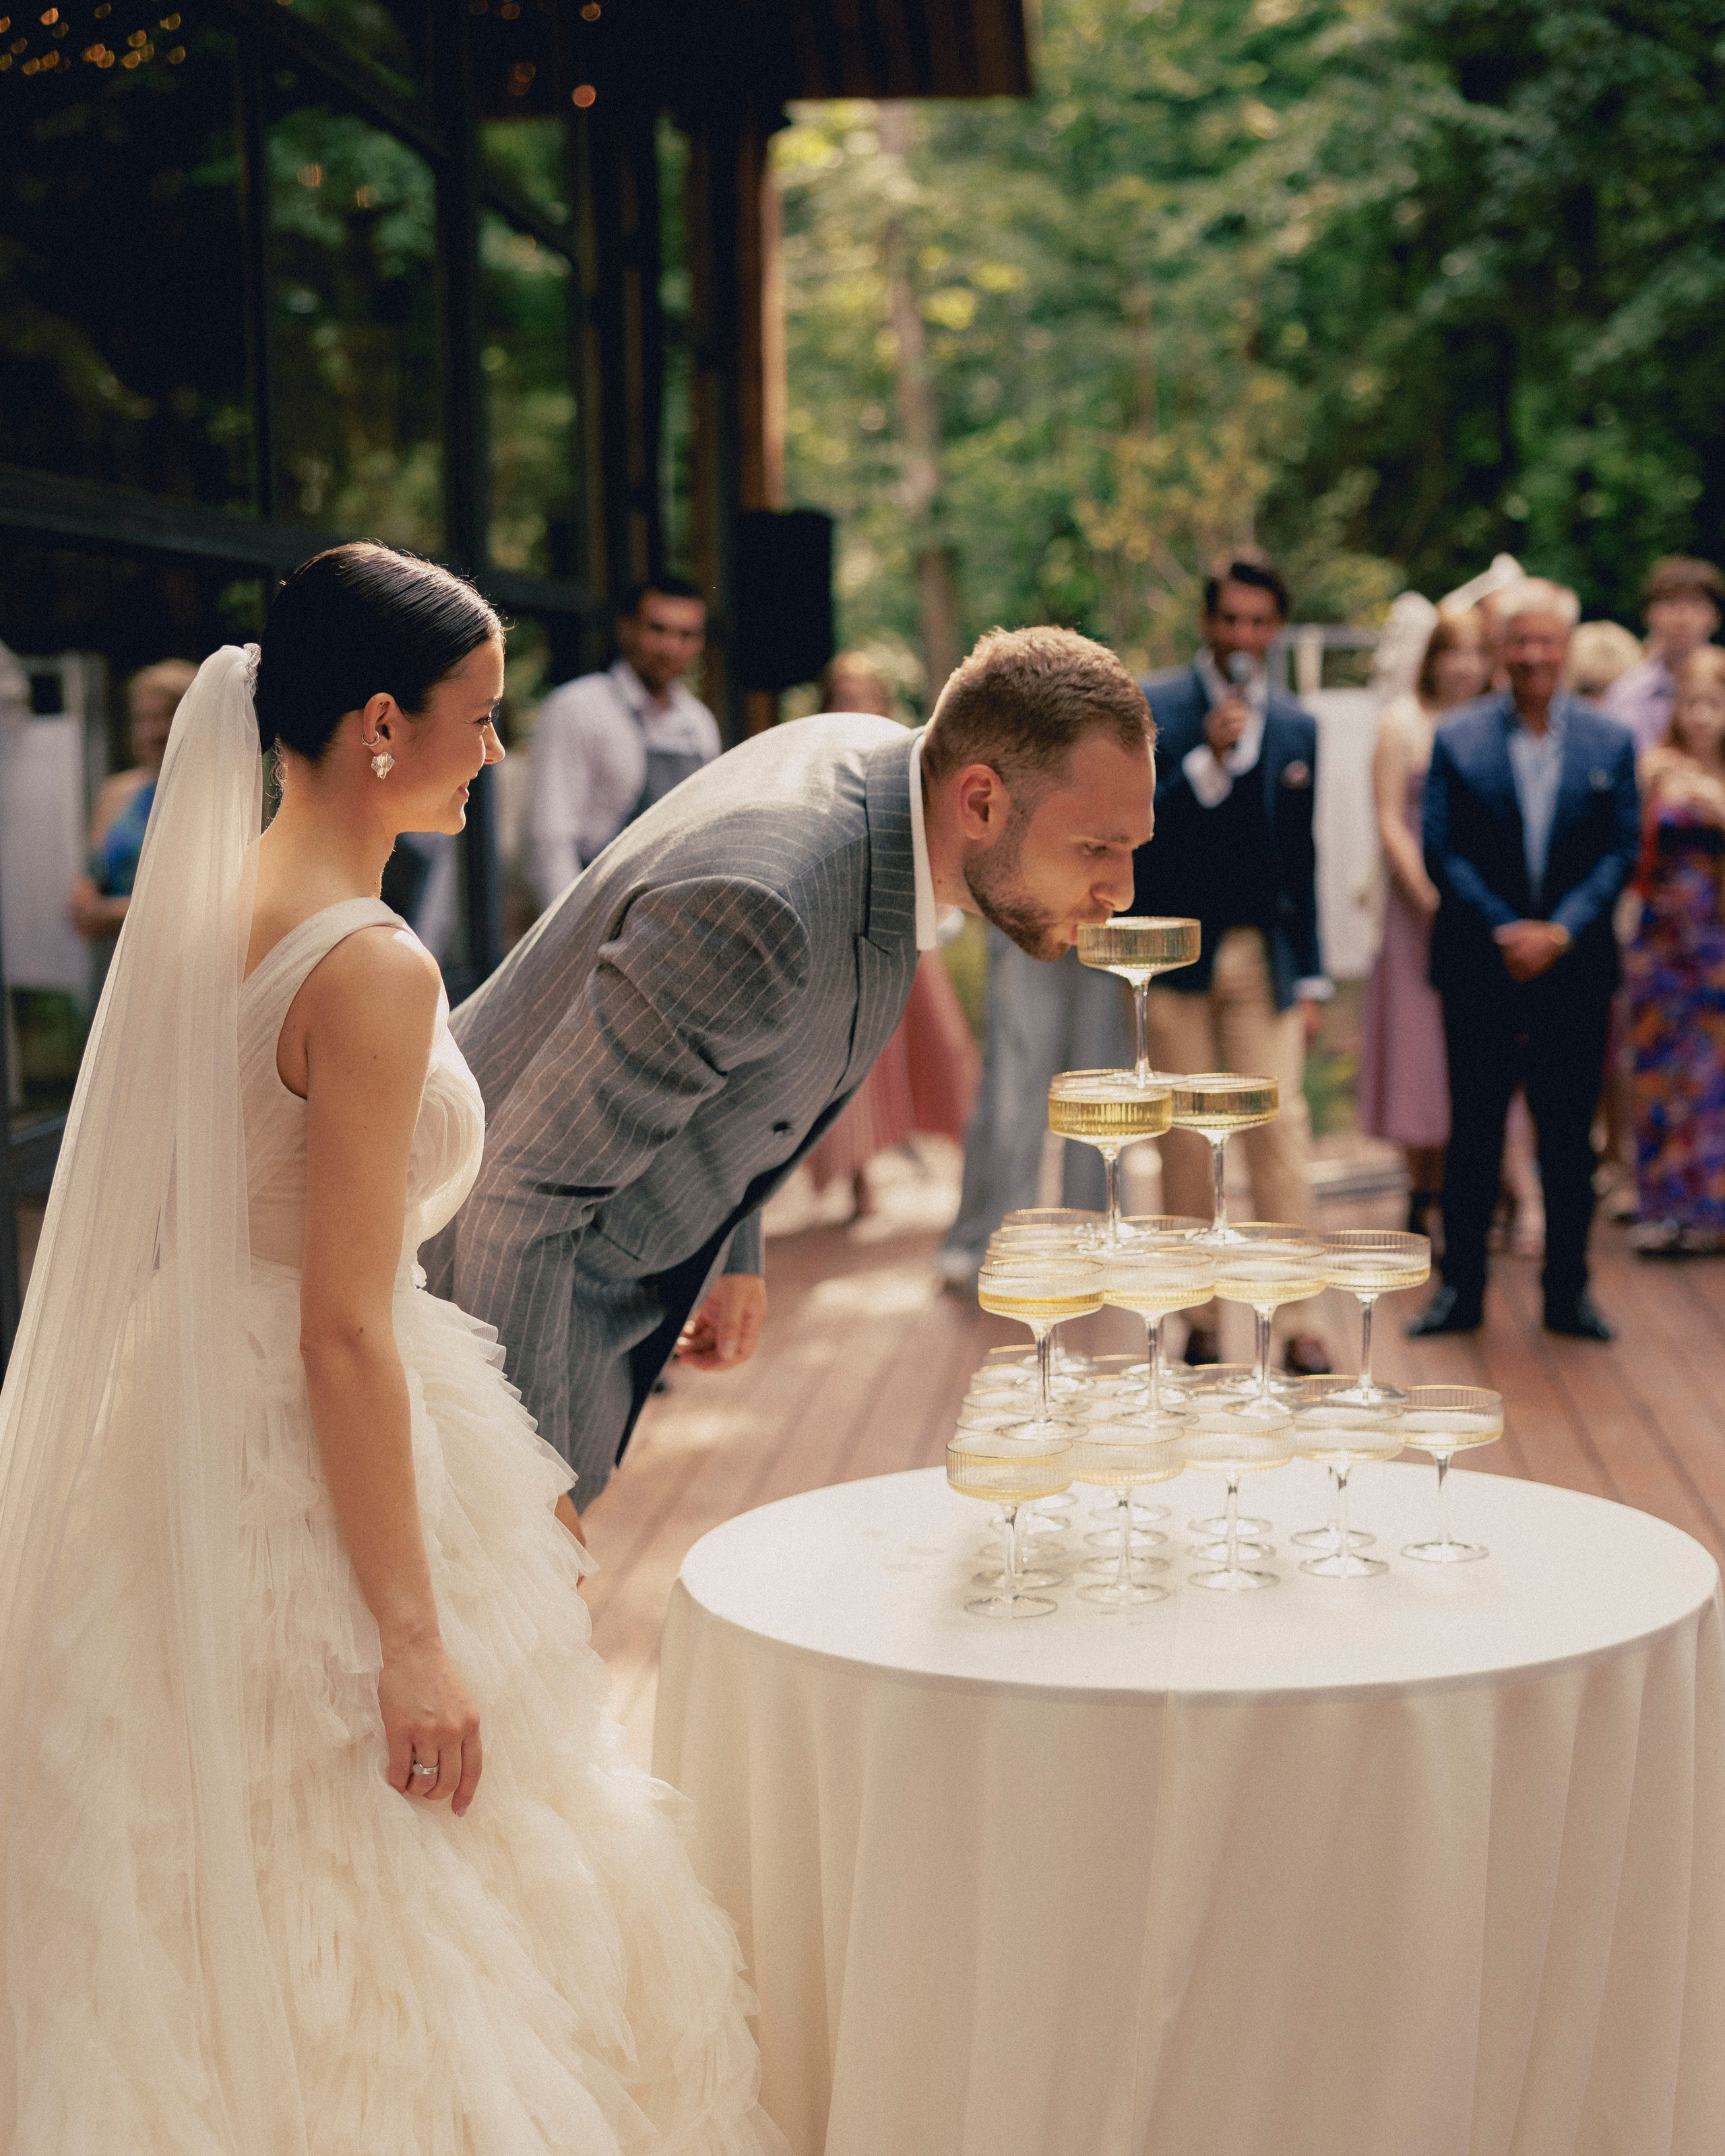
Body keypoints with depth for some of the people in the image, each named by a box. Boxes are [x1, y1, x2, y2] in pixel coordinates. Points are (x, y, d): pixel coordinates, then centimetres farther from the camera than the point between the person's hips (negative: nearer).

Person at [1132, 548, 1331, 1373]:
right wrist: (1208, 759, -20)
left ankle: (1297, 1320, -2)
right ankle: (1199, 1315, 12)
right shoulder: (1150, 708, 0)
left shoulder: (1296, 727, 10)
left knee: (1281, 1128, -5)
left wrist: (1312, 979, 11)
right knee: (1185, 1139, 3)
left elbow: (1301, 861, 14)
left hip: (1264, 954, 2)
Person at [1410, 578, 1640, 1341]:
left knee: (1569, 1134, 6)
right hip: (1479, 967, -1)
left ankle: (1567, 1290, 16)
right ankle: (1460, 1287, 14)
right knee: (1473, 1131, 5)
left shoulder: (1610, 742, 5)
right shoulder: (1457, 739, 2)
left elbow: (1622, 851, 1)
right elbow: (1442, 850, -2)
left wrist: (1560, 930, -12)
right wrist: (1504, 930, -12)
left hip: (1574, 966, 1)